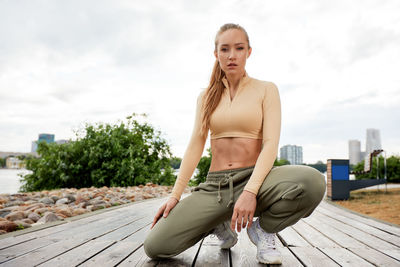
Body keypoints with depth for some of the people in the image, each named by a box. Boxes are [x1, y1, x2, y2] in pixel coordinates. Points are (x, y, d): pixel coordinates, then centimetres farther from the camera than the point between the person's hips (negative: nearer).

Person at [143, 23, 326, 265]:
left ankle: (264, 228, -2)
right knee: (155, 246, -15)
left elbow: (271, 144, -10)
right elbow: (195, 147, 6)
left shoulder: (266, 90, 3)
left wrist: (250, 191, -25)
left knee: (313, 182, -36)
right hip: (215, 185, 3)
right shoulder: (207, 97, 12)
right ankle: (221, 226, 14)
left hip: (255, 178, -2)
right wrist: (175, 195, -3)